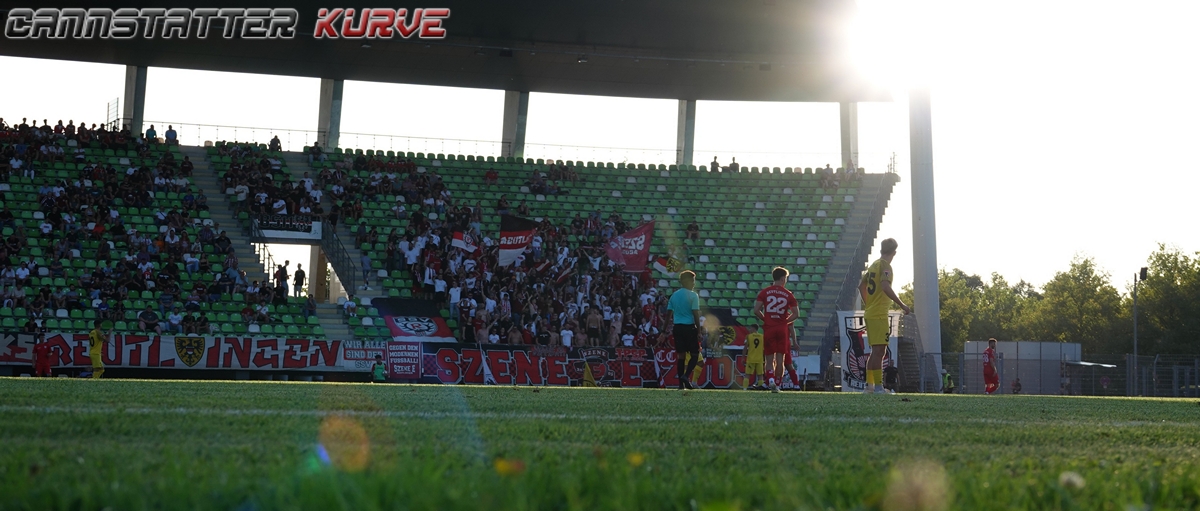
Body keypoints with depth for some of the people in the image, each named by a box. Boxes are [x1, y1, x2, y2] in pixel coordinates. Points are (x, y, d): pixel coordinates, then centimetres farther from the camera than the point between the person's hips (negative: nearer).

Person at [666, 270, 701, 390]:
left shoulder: (674, 295, 10)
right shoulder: (693, 295, -7)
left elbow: (668, 314, 10)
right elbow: (696, 314, -11)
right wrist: (699, 331, -8)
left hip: (677, 327, 5)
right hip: (689, 327, -5)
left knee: (681, 355, 8)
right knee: (695, 354, 4)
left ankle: (681, 383, 4)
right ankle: (685, 376, -17)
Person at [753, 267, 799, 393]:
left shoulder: (765, 292, 0)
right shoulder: (788, 294, 2)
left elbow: (756, 310, -4)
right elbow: (796, 314, 3)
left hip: (768, 329, 0)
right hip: (782, 329, 0)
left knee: (769, 359, 6)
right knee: (780, 359, 8)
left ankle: (771, 380, -16)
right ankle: (777, 385, 9)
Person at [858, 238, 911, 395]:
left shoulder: (874, 265, 15)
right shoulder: (885, 266, -11)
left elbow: (861, 286, 24)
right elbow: (885, 287, -26)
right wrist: (902, 305, -23)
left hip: (870, 313, 9)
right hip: (879, 315, -9)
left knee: (875, 351, 14)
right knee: (879, 351, -8)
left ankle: (869, 385, 17)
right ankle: (878, 387, -9)